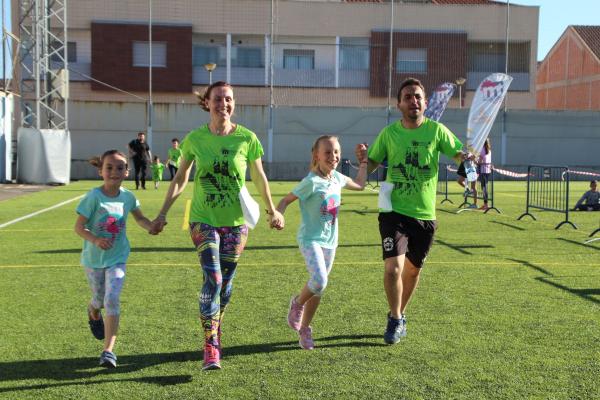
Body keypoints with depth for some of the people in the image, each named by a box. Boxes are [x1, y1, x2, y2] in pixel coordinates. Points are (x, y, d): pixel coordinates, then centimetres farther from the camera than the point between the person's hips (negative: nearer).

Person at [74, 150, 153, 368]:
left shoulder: (128, 197, -7)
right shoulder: (93, 197, -18)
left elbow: (139, 218, 12)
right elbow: (79, 227, -16)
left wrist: (153, 227, -7)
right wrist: (95, 239, -33)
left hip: (117, 257, 1)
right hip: (94, 257, -1)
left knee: (112, 300, -13)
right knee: (99, 299, 17)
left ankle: (108, 350, -8)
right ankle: (93, 314, 56)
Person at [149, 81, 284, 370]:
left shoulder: (247, 138, -4)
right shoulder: (195, 139, -3)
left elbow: (259, 178, 8)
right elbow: (180, 179, 7)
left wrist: (272, 210, 15)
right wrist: (163, 214, 5)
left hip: (235, 221, 1)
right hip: (203, 219, -1)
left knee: (226, 282, 9)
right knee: (213, 279, -15)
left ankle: (215, 332, 33)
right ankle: (211, 347, -8)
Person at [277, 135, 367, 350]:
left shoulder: (337, 178, 5)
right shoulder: (311, 182, -16)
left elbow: (359, 185, 25)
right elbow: (286, 200, -11)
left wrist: (363, 163, 21)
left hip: (330, 241, 6)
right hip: (311, 239, -6)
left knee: (318, 288, 11)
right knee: (319, 281, -24)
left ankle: (304, 328, 26)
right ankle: (297, 303, 8)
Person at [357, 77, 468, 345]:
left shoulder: (436, 130, -3)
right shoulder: (389, 133, 0)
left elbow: (458, 153, -3)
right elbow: (372, 164, 9)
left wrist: (467, 157, -26)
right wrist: (363, 159, -14)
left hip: (425, 214, 1)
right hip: (394, 212, -1)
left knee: (413, 270, 15)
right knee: (393, 267, -16)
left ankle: (399, 315, 39)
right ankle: (395, 319, 8)